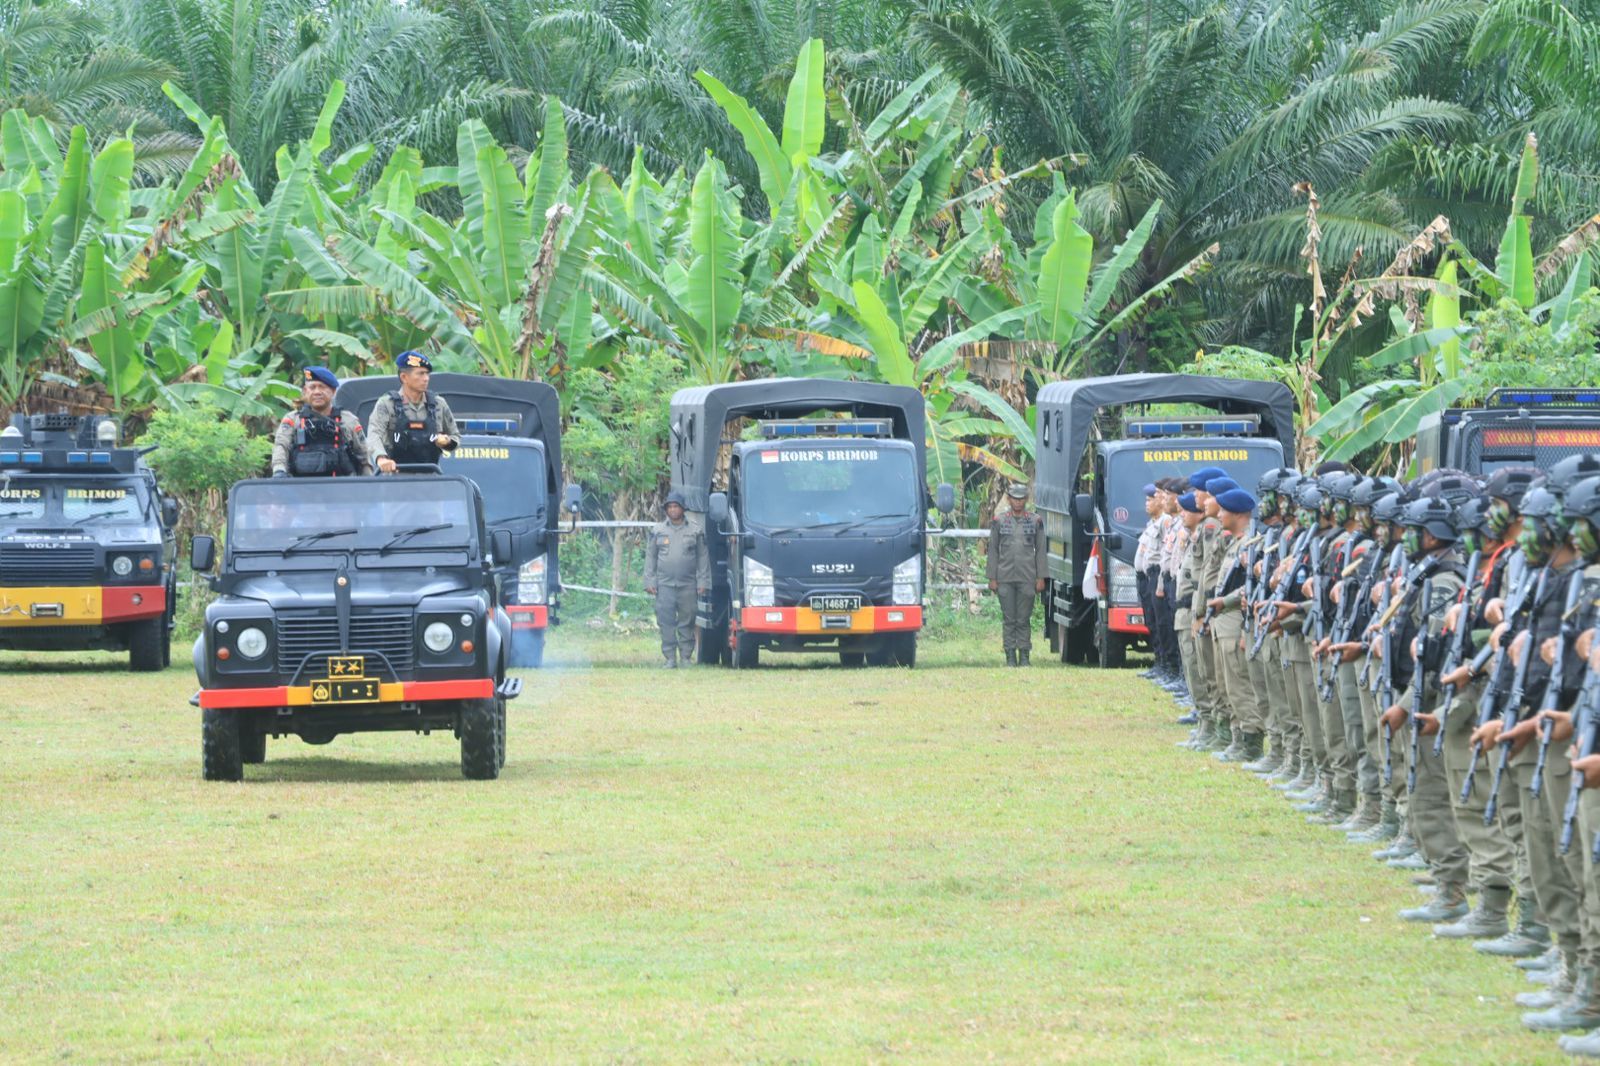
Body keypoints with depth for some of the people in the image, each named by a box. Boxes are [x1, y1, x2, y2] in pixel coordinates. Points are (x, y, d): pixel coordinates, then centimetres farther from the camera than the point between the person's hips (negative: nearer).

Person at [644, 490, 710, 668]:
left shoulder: (695, 530, 8)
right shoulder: (658, 530, 11)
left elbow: (703, 558, 10)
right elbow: (650, 557, 13)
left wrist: (703, 582, 2)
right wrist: (649, 581, 5)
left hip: (688, 585, 0)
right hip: (664, 585, 0)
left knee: (687, 622, 1)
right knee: (666, 621, -6)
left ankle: (686, 656, 8)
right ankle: (670, 657, -3)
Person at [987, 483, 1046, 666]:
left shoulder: (1035, 521, 6)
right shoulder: (999, 521, 6)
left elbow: (1040, 551, 7)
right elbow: (993, 551, 8)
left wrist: (1040, 578, 0)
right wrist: (992, 578, 2)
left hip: (1027, 578, 0)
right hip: (1005, 578, 0)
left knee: (1024, 620, 1)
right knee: (1009, 619, 1)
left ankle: (1024, 656, 6)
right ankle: (1010, 657, 4)